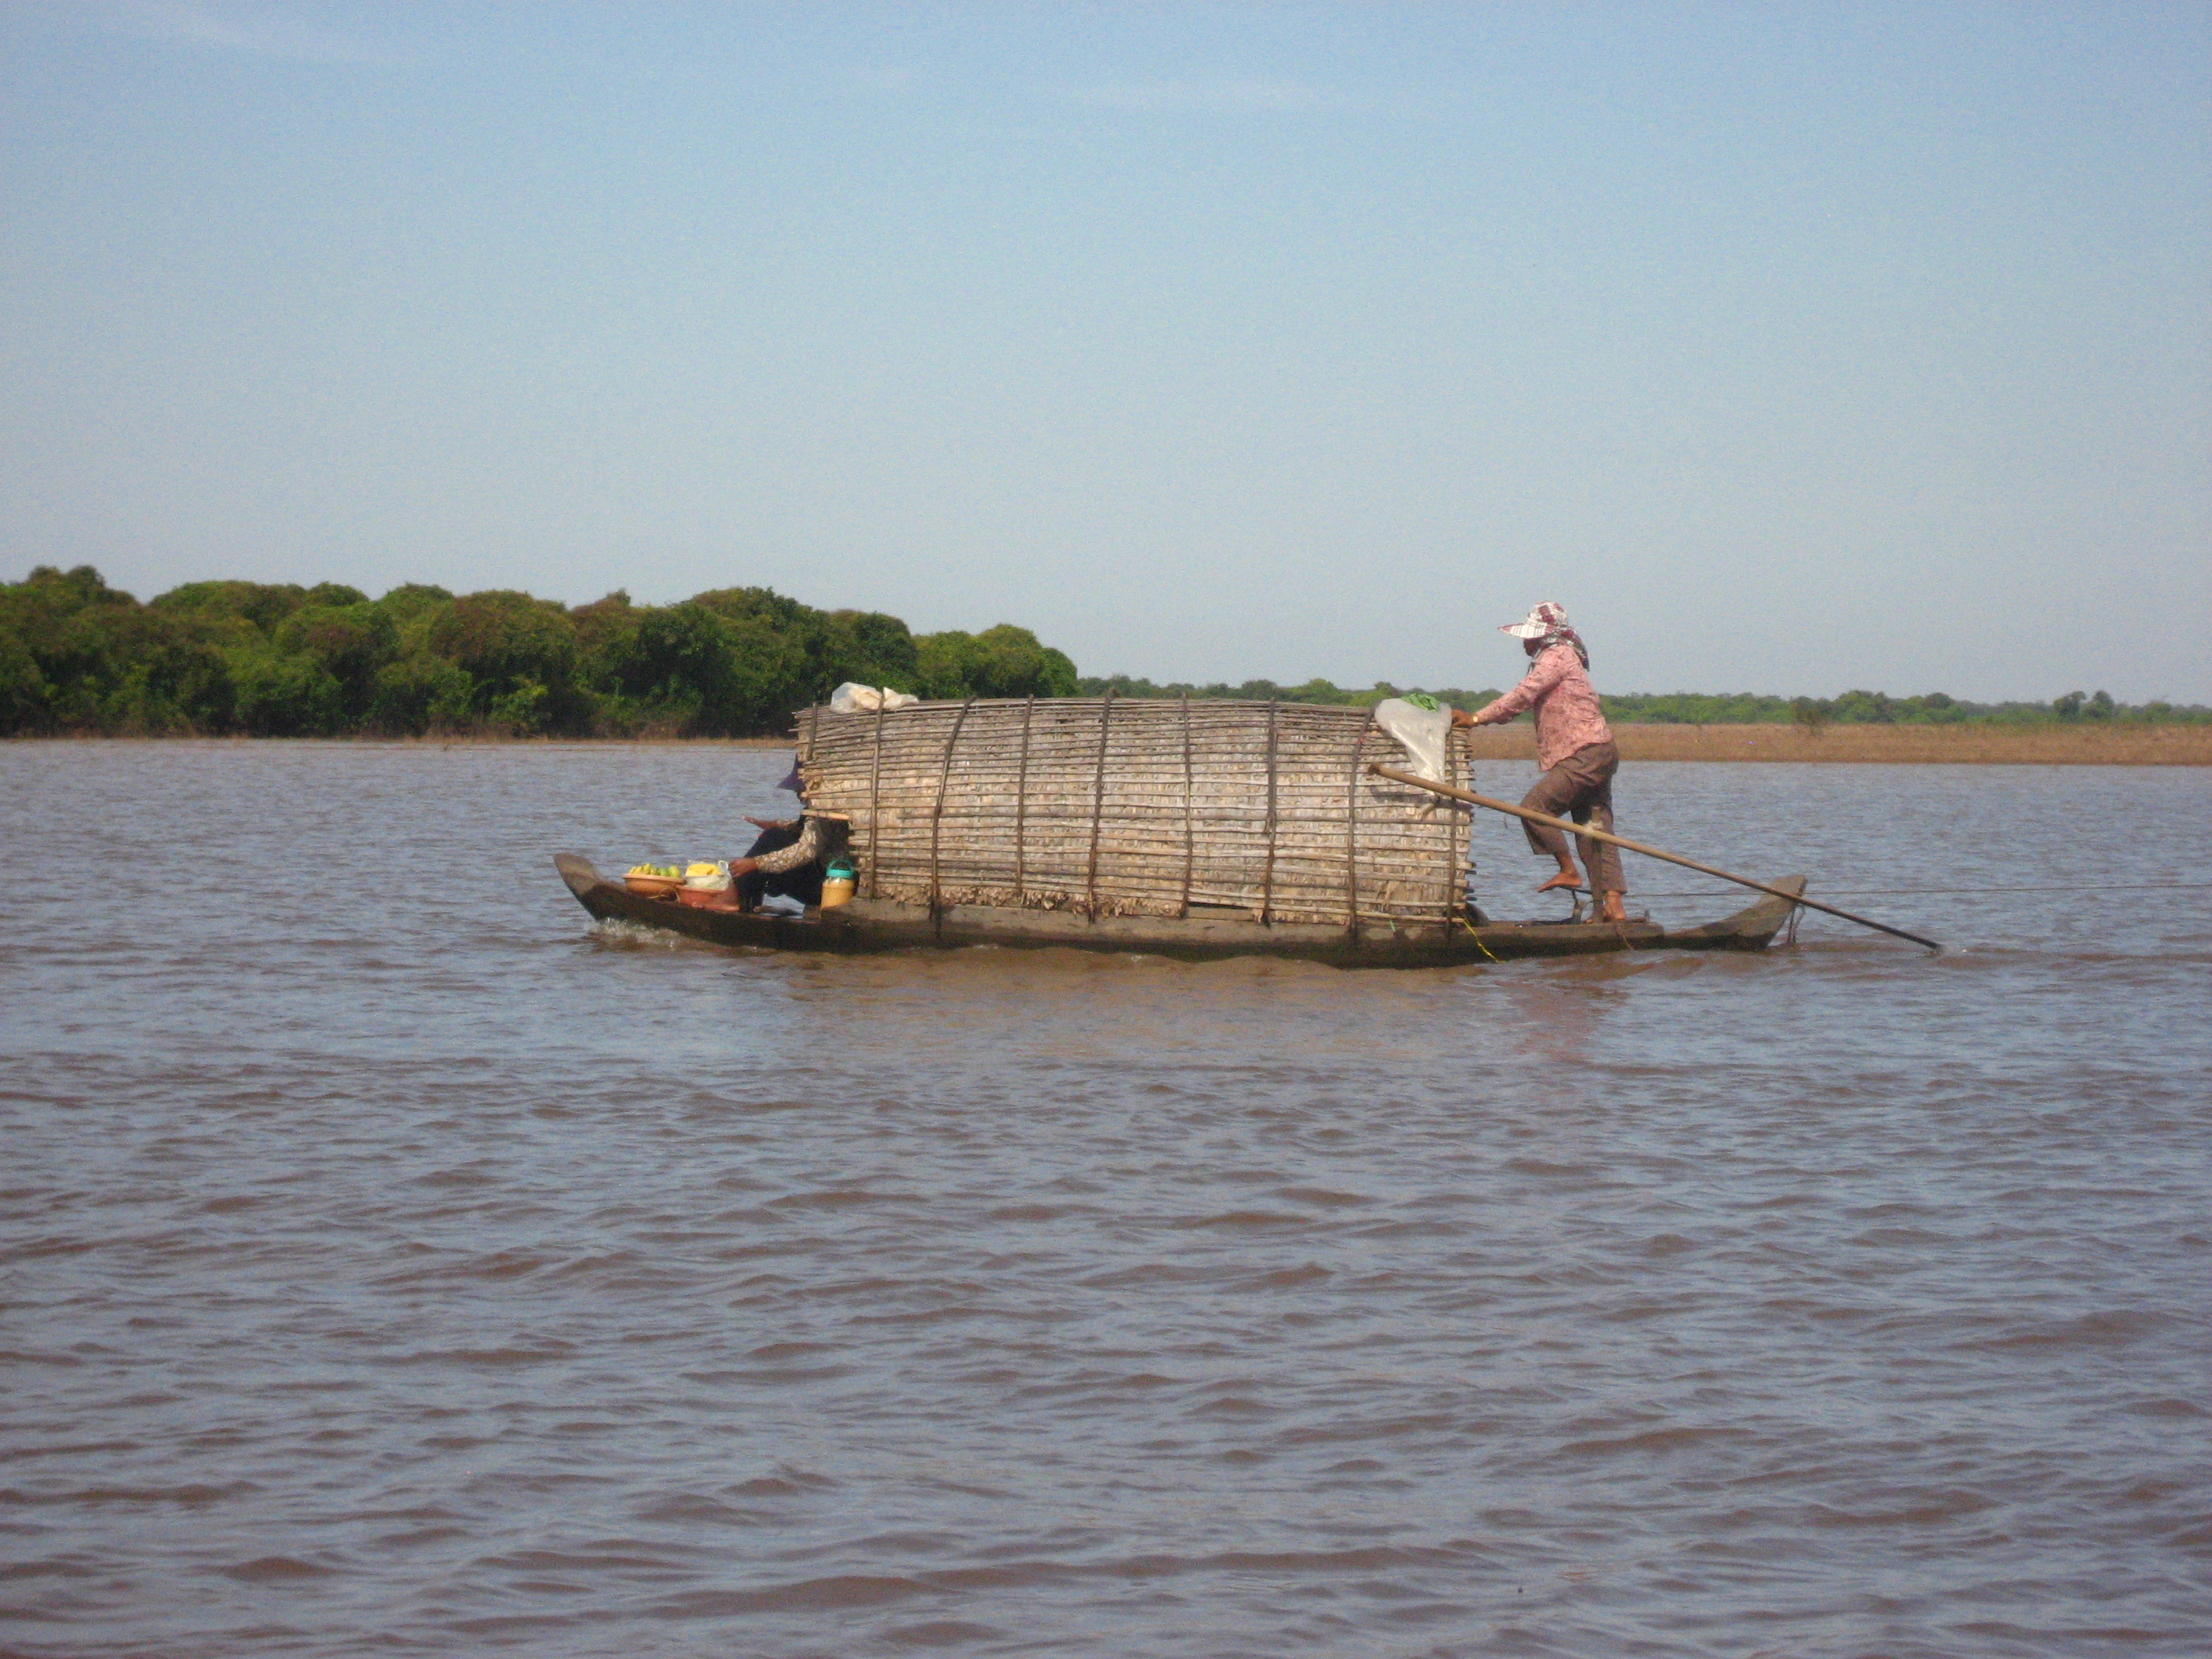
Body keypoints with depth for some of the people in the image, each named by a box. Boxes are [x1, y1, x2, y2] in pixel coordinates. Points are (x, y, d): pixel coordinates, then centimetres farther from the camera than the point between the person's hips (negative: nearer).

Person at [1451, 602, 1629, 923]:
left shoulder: (1557, 657, -8)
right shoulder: (1553, 659, 22)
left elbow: (1522, 696, -17)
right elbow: (1521, 702, 19)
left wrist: (1476, 718, -16)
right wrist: (1473, 717, 8)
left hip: (1587, 754, -10)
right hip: (1595, 756, 10)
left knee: (1535, 805, -15)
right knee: (1595, 830, 5)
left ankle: (1568, 871, -8)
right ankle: (1613, 906, 0)